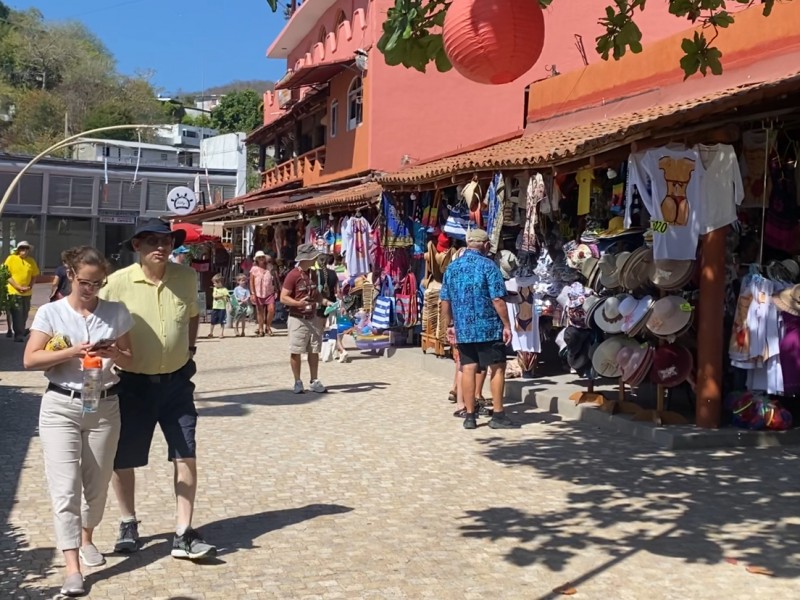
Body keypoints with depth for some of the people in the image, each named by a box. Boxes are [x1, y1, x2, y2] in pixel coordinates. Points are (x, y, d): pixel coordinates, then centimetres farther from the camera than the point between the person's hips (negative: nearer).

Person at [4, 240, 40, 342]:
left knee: (24, 314, 11)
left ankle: (21, 332, 25)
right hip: (14, 292, -4)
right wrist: (18, 287, -15)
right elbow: (7, 275, -8)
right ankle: (18, 334, -3)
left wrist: (30, 286, -7)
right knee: (17, 314, -6)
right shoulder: (11, 259, -5)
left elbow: (34, 275, 11)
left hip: (27, 293, 4)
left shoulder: (31, 261, 5)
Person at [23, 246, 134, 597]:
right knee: (65, 487, -8)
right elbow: (30, 360, -8)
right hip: (60, 406, -2)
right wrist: (72, 352, -20)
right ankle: (72, 568, -7)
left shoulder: (117, 312, 1)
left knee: (97, 483, 13)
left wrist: (112, 353, -17)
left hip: (105, 407, 2)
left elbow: (129, 361, 6)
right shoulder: (51, 312, -3)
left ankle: (87, 539, 39)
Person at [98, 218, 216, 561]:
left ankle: (184, 534, 7)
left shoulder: (187, 277, -3)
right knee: (122, 460, 9)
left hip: (176, 381, 2)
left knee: (186, 455, -2)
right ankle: (128, 525, 31)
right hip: (132, 383, -2)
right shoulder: (118, 282, -12)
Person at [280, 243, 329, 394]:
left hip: (313, 318, 7)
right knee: (296, 352, 0)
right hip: (298, 319, -7)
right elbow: (283, 298, -14)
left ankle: (314, 381, 17)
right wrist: (298, 303, -29)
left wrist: (326, 302, 3)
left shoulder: (312, 274, 11)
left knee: (314, 351, 9)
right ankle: (298, 382, 10)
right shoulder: (293, 275, -12)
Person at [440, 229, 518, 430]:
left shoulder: (452, 267, 7)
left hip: (462, 329, 5)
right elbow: (497, 300, -13)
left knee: (468, 369, 7)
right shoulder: (488, 266, -8)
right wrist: (506, 325, -7)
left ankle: (469, 416, 9)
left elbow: (444, 300, 10)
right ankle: (498, 415, 7)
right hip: (488, 328, -5)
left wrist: (449, 324, 19)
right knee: (497, 368, 5)